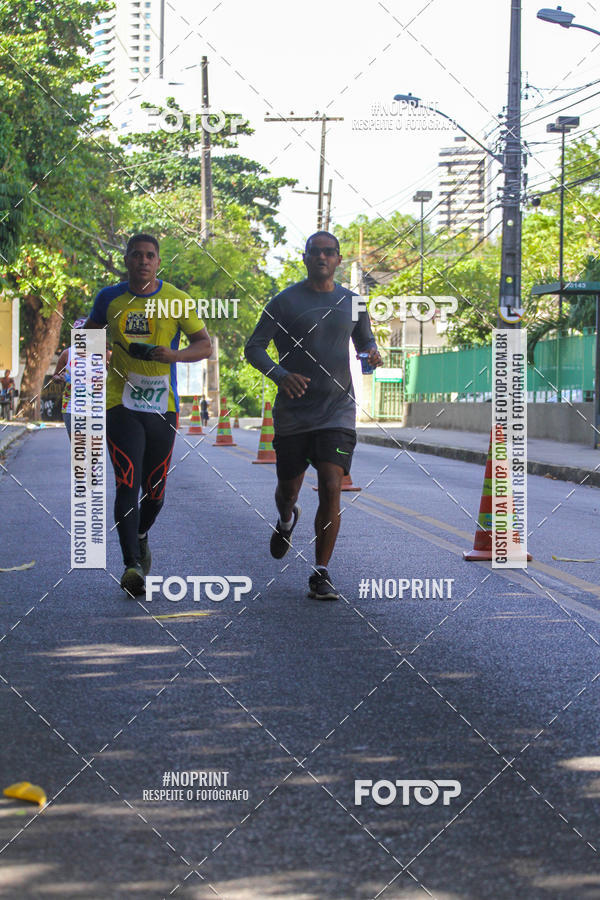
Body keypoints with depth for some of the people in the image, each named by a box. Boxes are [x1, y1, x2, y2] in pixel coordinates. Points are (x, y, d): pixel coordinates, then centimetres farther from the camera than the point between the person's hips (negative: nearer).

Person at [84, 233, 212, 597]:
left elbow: (205, 345, 2)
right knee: (128, 484, -15)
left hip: (163, 406, 1)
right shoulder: (110, 298, 5)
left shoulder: (177, 301, 0)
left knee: (155, 490, 10)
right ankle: (132, 564, -20)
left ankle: (141, 538, 41)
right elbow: (91, 330, 23)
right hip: (122, 404, -1)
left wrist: (175, 355, -16)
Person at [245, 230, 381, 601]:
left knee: (332, 488, -13)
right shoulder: (284, 302, -1)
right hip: (293, 413, -1)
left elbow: (365, 340, 24)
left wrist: (372, 353, -2)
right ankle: (287, 519, 50)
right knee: (289, 487, 11)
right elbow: (254, 348, -3)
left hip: (338, 412, 1)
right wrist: (280, 374, -22)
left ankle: (321, 574, -7)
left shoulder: (352, 303, 8)